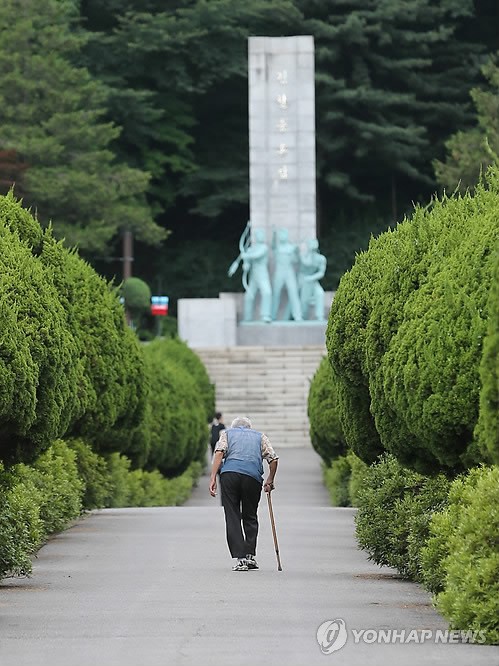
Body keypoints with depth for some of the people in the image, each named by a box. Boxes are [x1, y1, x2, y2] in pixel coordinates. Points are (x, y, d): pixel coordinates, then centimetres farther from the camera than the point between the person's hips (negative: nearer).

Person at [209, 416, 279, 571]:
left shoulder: (227, 433, 25)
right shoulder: (260, 436, 27)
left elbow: (219, 452, 4)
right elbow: (273, 459, 13)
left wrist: (213, 477, -2)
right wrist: (270, 481, 25)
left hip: (229, 473, -1)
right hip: (253, 476, 1)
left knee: (232, 518, 3)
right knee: (250, 517, 16)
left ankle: (240, 559, -6)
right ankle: (250, 555, 7)